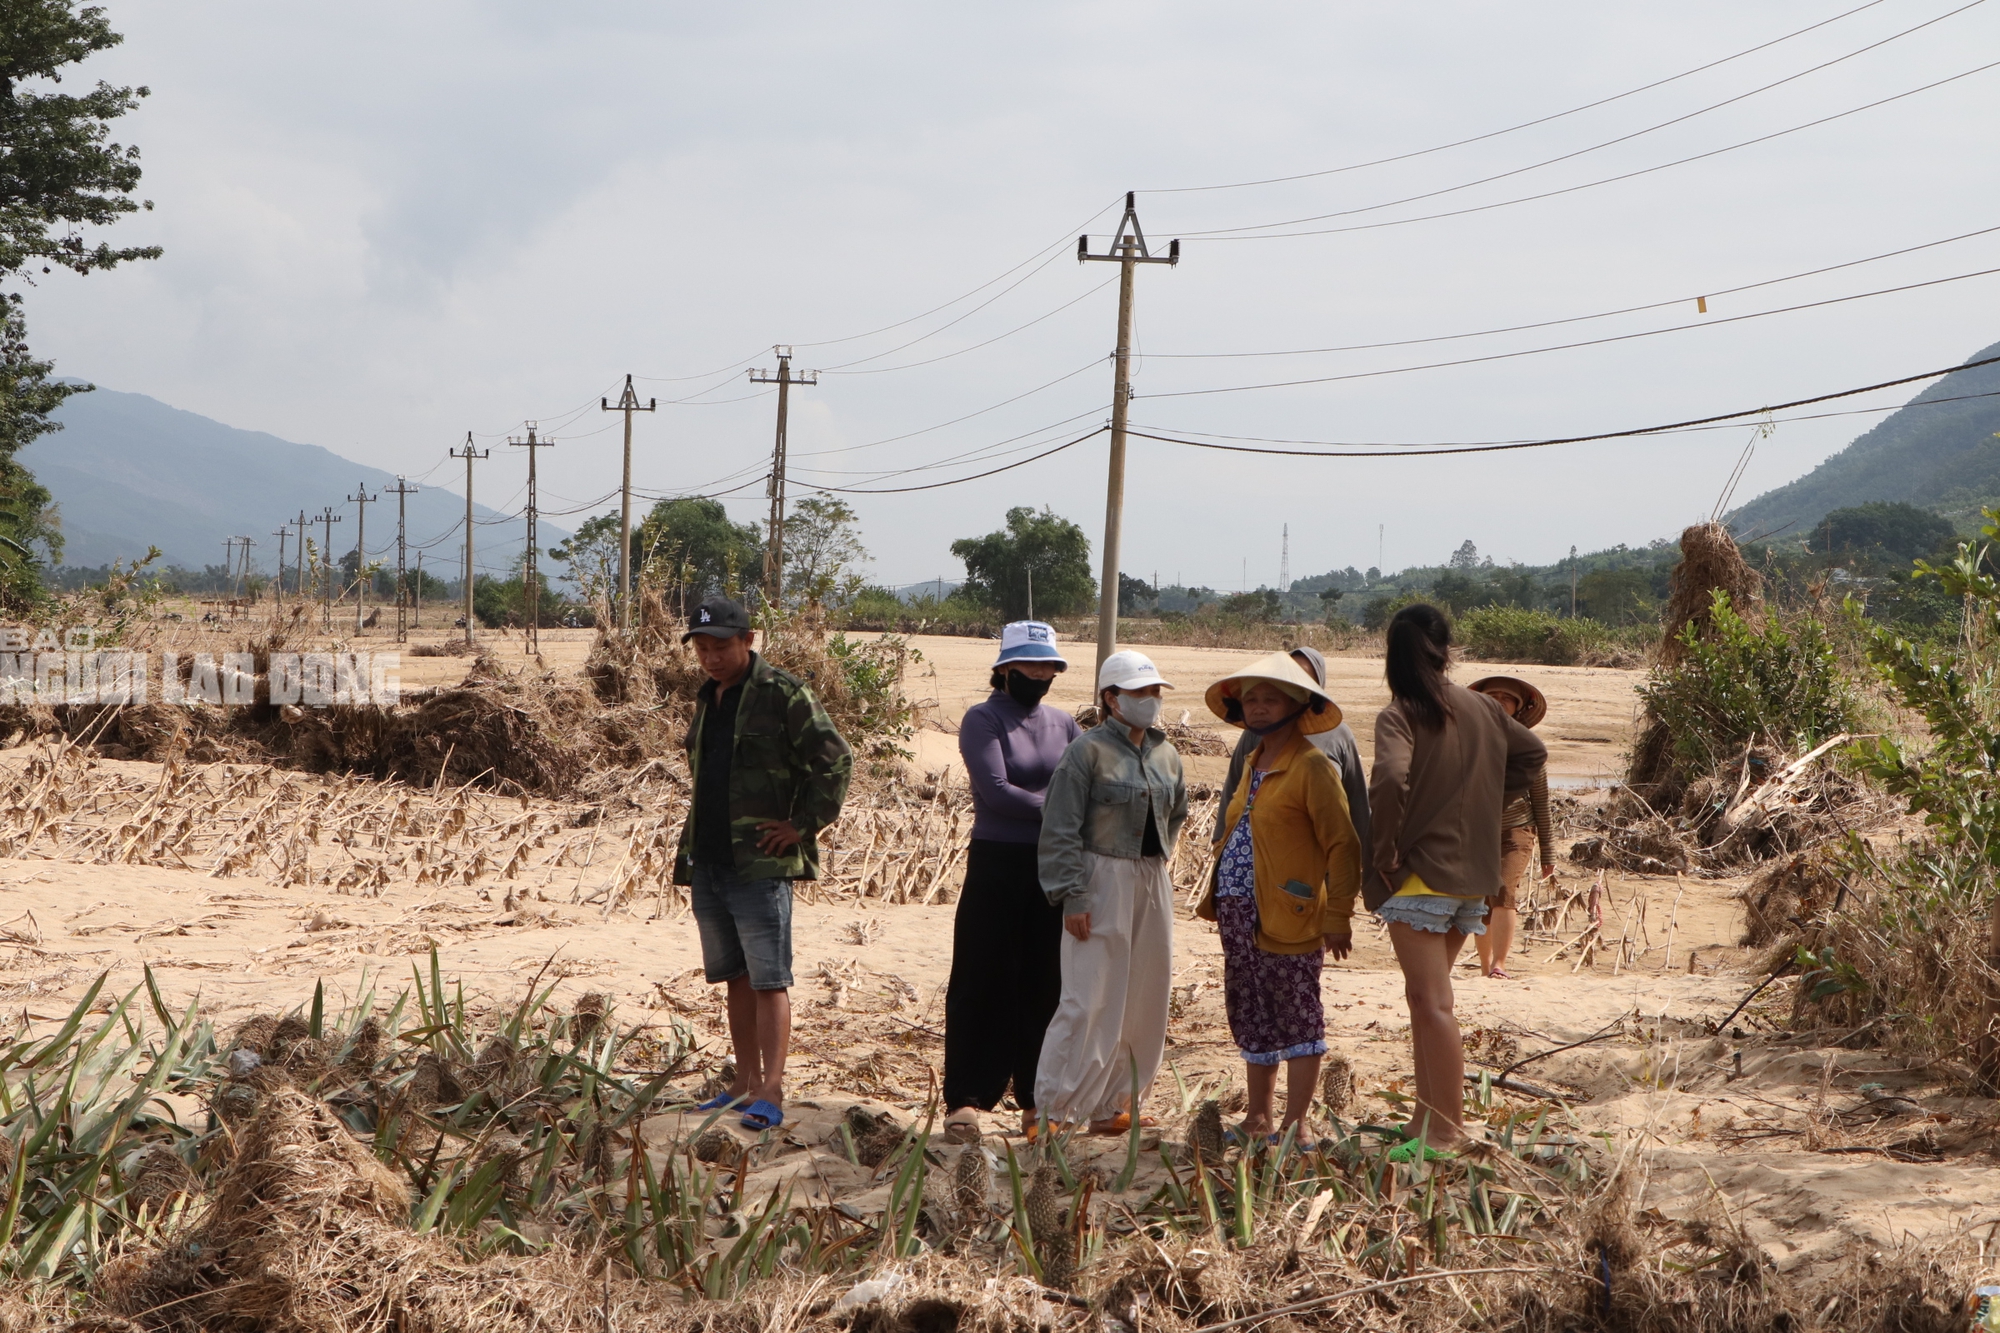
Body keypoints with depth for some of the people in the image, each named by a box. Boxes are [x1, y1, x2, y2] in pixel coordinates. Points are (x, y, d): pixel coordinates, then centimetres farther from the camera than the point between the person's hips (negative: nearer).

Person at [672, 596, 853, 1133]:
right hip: (707, 862, 8)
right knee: (736, 978, 13)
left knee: (768, 979, -8)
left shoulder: (783, 695, -9)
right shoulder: (707, 698, 15)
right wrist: (690, 847, 17)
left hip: (760, 863, -8)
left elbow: (835, 760, -12)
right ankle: (745, 1084, 19)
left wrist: (804, 826, -12)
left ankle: (771, 1094, -9)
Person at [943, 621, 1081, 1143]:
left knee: (1045, 986, 6)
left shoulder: (1062, 723, 13)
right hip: (997, 868, -5)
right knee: (984, 985, -3)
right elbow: (996, 791, -14)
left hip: (1053, 869, 5)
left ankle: (1036, 1099, 13)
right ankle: (965, 1099, 1)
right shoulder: (983, 720, -3)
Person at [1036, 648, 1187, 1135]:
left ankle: (1113, 1103, 16)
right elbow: (1060, 829, -12)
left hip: (1153, 884, 7)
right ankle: (1051, 1107, -4)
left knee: (1145, 998, 7)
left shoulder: (1166, 754, 10)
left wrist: (1156, 858, 16)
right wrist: (1072, 896, -17)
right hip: (1101, 882, -7)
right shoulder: (1088, 750, -10)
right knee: (1090, 998, -9)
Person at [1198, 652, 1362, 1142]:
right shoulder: (1253, 763, 16)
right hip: (1240, 916, 9)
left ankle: (1293, 1127, 2)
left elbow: (1342, 845, -13)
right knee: (1253, 1021, 14)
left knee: (1297, 1021, -2)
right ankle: (1258, 1118, 23)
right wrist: (1214, 898, 18)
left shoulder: (1311, 766, -10)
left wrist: (1337, 917, -16)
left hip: (1287, 918, -9)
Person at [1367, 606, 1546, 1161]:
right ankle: (1427, 1117, 22)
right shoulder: (1481, 707, 7)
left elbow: (1391, 779, -30)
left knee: (1432, 1002, -6)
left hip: (1419, 873, -7)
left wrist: (1384, 850, -16)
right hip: (1473, 875, 7)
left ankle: (1445, 1130, -8)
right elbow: (1532, 753, 19)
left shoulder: (1399, 715, -13)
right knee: (1427, 996, 17)